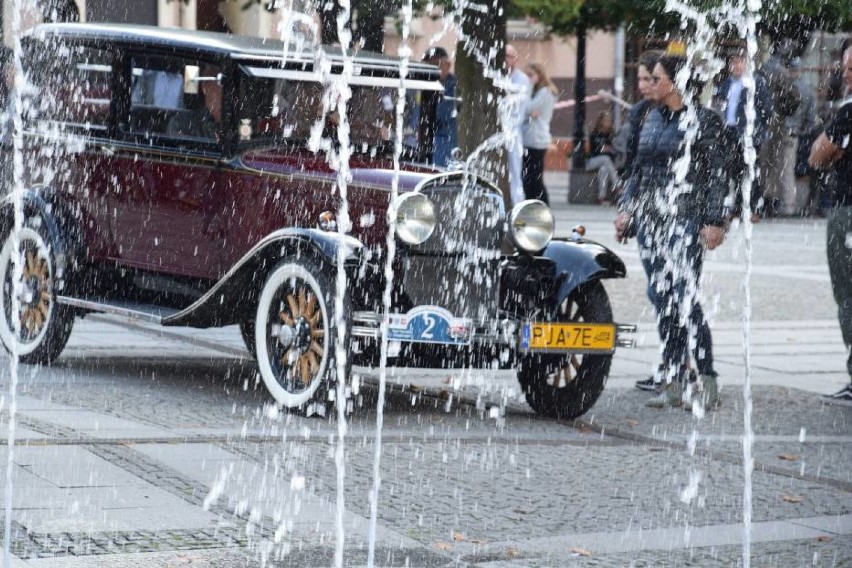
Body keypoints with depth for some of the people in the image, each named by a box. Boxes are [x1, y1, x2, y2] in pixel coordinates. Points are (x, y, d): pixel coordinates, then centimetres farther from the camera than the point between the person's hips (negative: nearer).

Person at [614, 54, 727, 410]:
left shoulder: (703, 121, -4)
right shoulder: (652, 118, 15)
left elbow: (715, 175, -7)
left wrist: (714, 221, -12)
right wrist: (626, 208, 13)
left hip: (686, 218, -7)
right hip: (650, 218, 7)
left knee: (684, 298, -12)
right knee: (662, 300, 6)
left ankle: (707, 382, -6)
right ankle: (674, 381, 11)